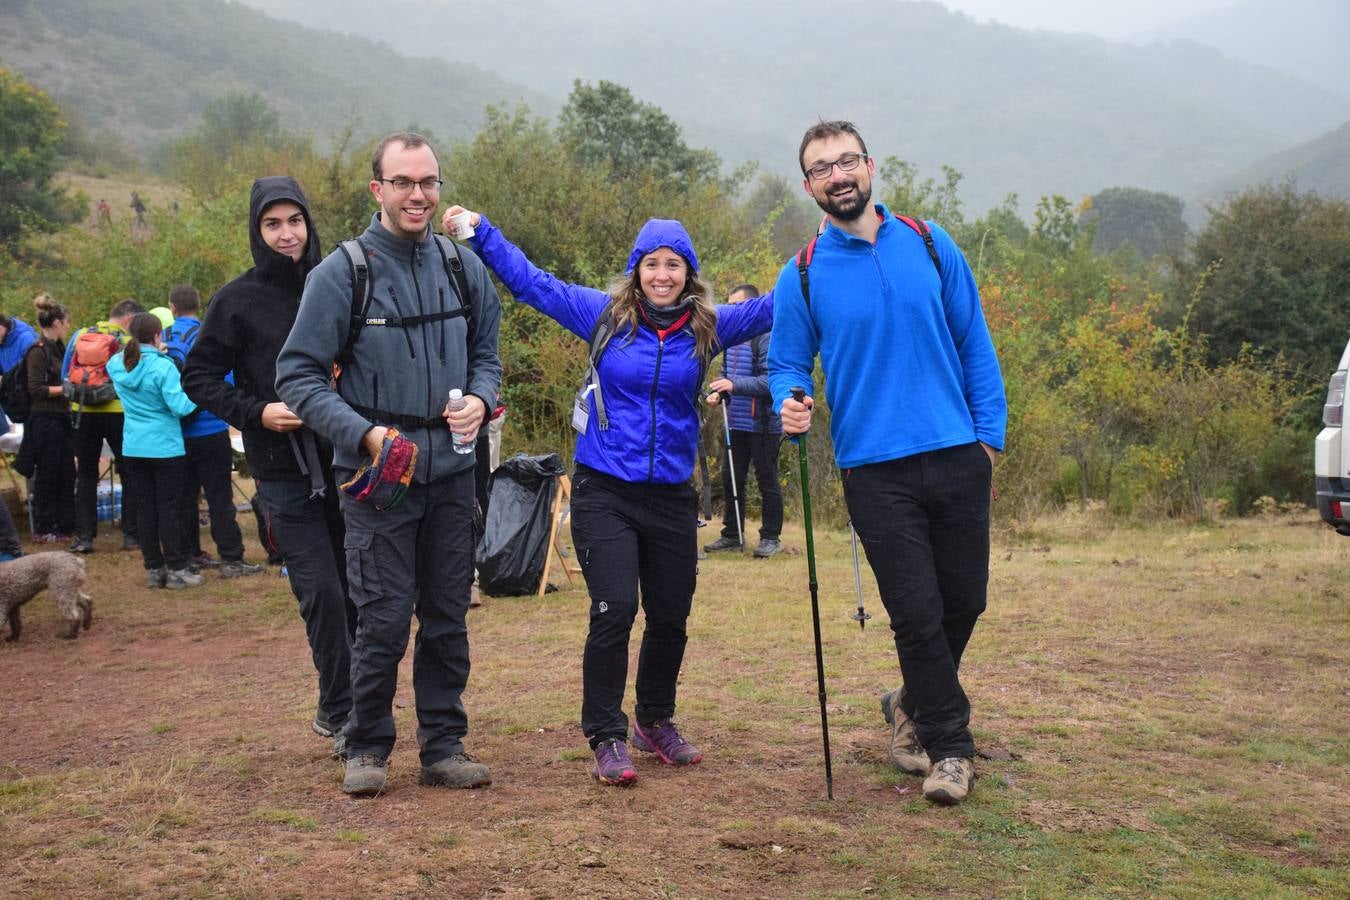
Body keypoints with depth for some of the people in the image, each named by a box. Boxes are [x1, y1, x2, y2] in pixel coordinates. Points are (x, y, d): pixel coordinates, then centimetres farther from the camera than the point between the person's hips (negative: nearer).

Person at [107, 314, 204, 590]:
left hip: (133, 448, 5)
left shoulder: (118, 365, 1)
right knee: (170, 508, 1)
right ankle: (176, 569, 5)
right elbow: (179, 407, -20)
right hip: (165, 447, -5)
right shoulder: (163, 367, -17)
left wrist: (154, 352, 21)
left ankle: (153, 569, 15)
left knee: (146, 507, 11)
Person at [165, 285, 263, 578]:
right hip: (210, 430, -4)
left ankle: (189, 554, 20)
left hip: (174, 431, 4)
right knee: (220, 497, -2)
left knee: (184, 496, 14)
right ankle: (231, 559, -2)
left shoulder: (162, 339, 0)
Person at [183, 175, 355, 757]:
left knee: (356, 590, 8)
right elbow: (197, 377, 3)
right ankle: (340, 713, 6)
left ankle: (342, 708, 23)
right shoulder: (238, 300, -2)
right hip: (283, 472, -3)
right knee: (321, 592, -7)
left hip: (344, 460, 3)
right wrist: (255, 412, -11)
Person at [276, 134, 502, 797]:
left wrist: (479, 399, -5)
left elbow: (486, 353, 17)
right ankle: (367, 747, 16)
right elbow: (299, 376, -7)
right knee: (384, 620, -2)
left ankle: (444, 745, 22)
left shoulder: (463, 267, 7)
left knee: (447, 617, 10)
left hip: (451, 470, 4)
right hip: (379, 473, -4)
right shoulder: (342, 272, -7)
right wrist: (365, 434, -18)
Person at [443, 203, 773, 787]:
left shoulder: (708, 327, 3)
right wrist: (479, 232, -1)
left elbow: (771, 307, 5)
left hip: (672, 496, 3)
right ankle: (606, 738, 2)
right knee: (614, 612, -12)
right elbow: (529, 280, 3)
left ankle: (655, 721, 32)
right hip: (604, 491, -3)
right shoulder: (605, 314, -1)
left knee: (671, 618, 11)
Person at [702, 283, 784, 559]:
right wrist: (718, 392, 3)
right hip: (736, 423, 8)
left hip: (763, 425, -8)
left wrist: (734, 385, -28)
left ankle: (770, 538, 11)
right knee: (730, 479, 12)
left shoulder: (767, 337, -13)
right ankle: (732, 535, 22)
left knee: (767, 482, 2)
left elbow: (770, 380, -21)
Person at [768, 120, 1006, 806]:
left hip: (958, 459, 3)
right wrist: (790, 406, -18)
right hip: (876, 471, -2)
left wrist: (989, 433, 3)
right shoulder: (802, 277, 0)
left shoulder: (929, 245, 6)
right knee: (917, 613, -2)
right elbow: (787, 364, 5)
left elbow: (973, 342, 9)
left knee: (965, 599, 11)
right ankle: (950, 747, 15)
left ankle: (915, 704, 37)